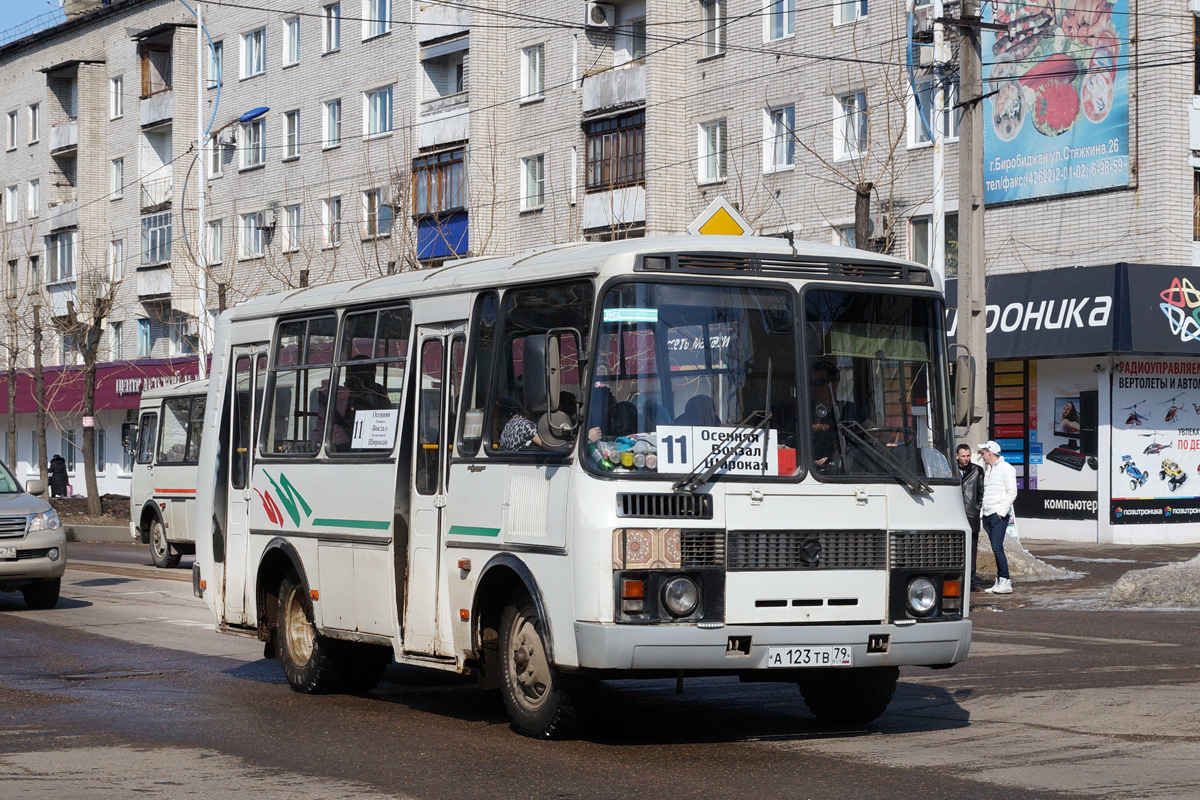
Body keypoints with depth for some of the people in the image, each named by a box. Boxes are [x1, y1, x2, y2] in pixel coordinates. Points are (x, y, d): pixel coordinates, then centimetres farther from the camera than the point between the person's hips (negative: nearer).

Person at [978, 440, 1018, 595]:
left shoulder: (1006, 469, -5)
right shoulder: (988, 470, 20)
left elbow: (1012, 493, -10)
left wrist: (1001, 512, -15)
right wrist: (982, 512, 14)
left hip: (999, 515, -8)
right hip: (988, 515, 8)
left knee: (997, 548, -14)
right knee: (996, 549, 7)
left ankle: (1006, 583, -13)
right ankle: (1000, 582, 8)